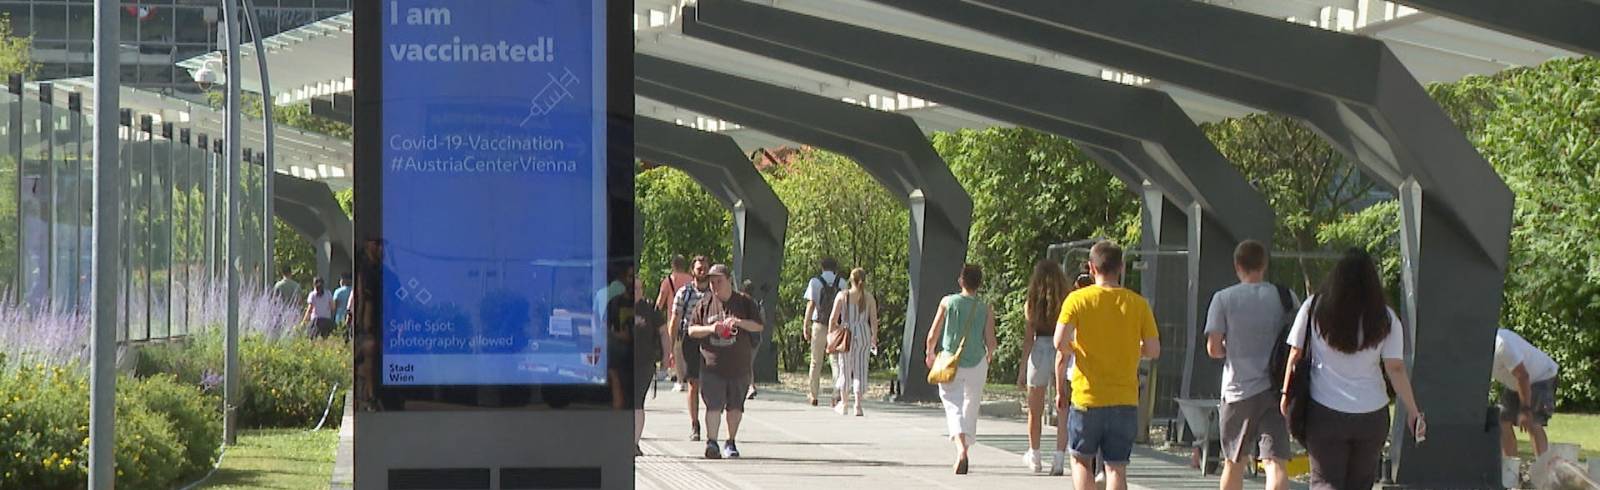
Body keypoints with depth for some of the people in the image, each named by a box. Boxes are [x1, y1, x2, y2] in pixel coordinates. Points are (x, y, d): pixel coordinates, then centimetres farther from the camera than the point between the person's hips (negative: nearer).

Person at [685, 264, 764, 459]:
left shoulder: (744, 302, 4)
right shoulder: (704, 305, 7)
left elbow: (758, 326, 1)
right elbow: (692, 330, 7)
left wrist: (740, 323, -17)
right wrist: (710, 329, -12)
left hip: (739, 364, 1)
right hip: (712, 365, -1)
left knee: (735, 406, 8)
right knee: (714, 405, -12)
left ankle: (731, 443, 21)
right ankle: (711, 442, -14)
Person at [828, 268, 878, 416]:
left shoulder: (842, 296, -2)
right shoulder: (869, 297, 1)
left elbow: (833, 319, -3)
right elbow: (874, 319, -1)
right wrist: (874, 337, 8)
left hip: (846, 335, 0)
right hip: (864, 335, 0)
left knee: (845, 370, 13)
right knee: (860, 371, 2)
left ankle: (843, 404, 21)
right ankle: (858, 406, -5)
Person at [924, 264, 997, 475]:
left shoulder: (948, 302, -5)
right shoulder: (986, 309, -3)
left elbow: (933, 335, -3)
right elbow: (990, 342, -5)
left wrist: (930, 354, 15)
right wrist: (989, 354, 19)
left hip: (950, 363, -1)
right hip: (976, 363, 1)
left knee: (953, 407, -4)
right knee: (971, 408, 18)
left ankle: (961, 449, -27)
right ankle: (965, 447, 26)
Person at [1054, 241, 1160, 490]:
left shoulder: (1077, 299, -5)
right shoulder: (1137, 303, 1)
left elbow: (1060, 343, -16)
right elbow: (1153, 350, -1)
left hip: (1086, 397, -1)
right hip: (1125, 400, 1)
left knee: (1081, 460, 14)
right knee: (1117, 467, 4)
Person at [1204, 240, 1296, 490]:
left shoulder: (1224, 299, -2)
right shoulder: (1285, 298, 3)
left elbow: (1213, 349, -5)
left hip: (1238, 389, 0)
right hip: (1275, 389, 0)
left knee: (1234, 463, 16)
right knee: (1275, 462, -9)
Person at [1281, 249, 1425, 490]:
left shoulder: (1314, 308, -5)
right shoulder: (1385, 318, -2)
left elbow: (1296, 354, -1)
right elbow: (1396, 368, -5)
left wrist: (1286, 394, 12)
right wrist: (1414, 411, 2)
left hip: (1325, 413, -2)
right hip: (1372, 415, 2)